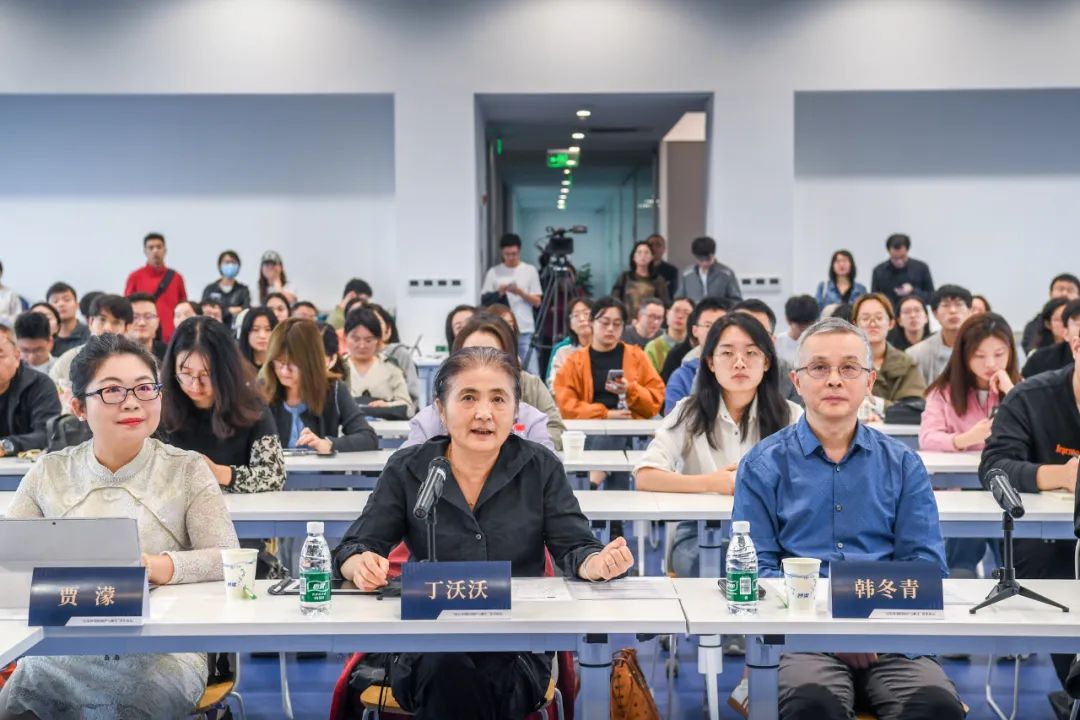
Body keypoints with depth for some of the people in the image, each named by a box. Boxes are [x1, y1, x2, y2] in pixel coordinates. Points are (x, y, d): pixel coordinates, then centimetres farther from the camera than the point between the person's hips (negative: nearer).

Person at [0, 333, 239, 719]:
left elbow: (229, 560, -5)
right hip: (62, 648, 3)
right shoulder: (49, 473, 13)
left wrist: (155, 566, -22)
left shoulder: (187, 470, 5)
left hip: (164, 650, -3)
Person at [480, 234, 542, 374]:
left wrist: (521, 292, -12)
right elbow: (485, 301, 6)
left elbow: (537, 302, 4)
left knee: (531, 373, -4)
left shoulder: (530, 271, 6)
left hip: (526, 331, 0)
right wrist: (498, 293, -12)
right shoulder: (493, 272, 6)